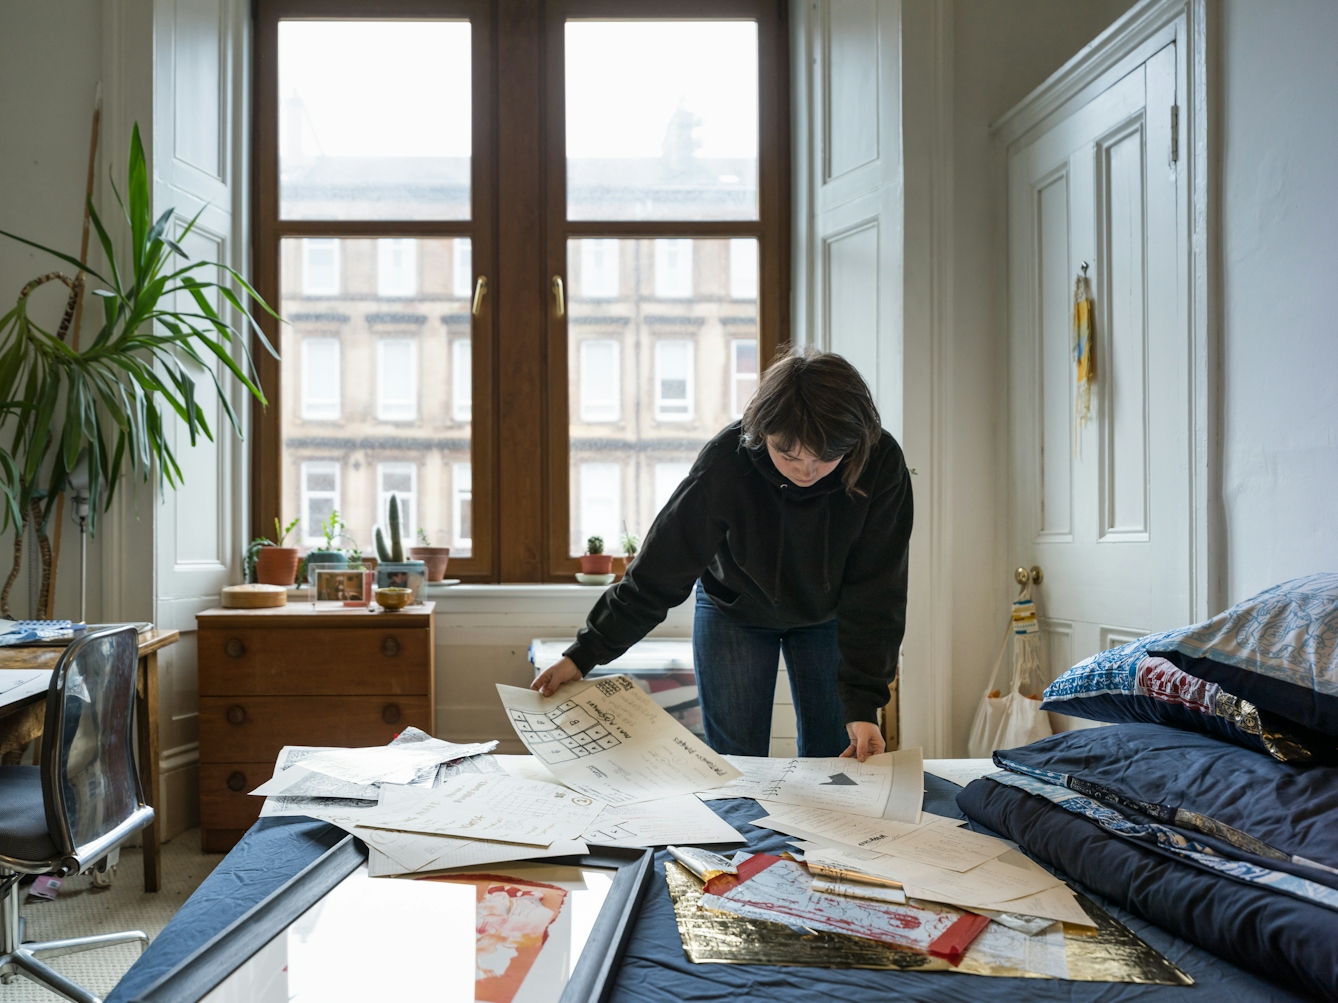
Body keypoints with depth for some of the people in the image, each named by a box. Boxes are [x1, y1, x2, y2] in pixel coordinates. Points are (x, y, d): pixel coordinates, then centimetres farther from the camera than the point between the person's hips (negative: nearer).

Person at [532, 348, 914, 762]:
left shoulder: (881, 463, -29)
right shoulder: (725, 462, -32)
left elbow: (875, 590, -23)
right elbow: (658, 569, -26)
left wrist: (863, 702, -29)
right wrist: (583, 654, -27)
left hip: (827, 615, 1)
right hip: (735, 612, -1)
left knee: (832, 758, 3)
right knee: (734, 763, -2)